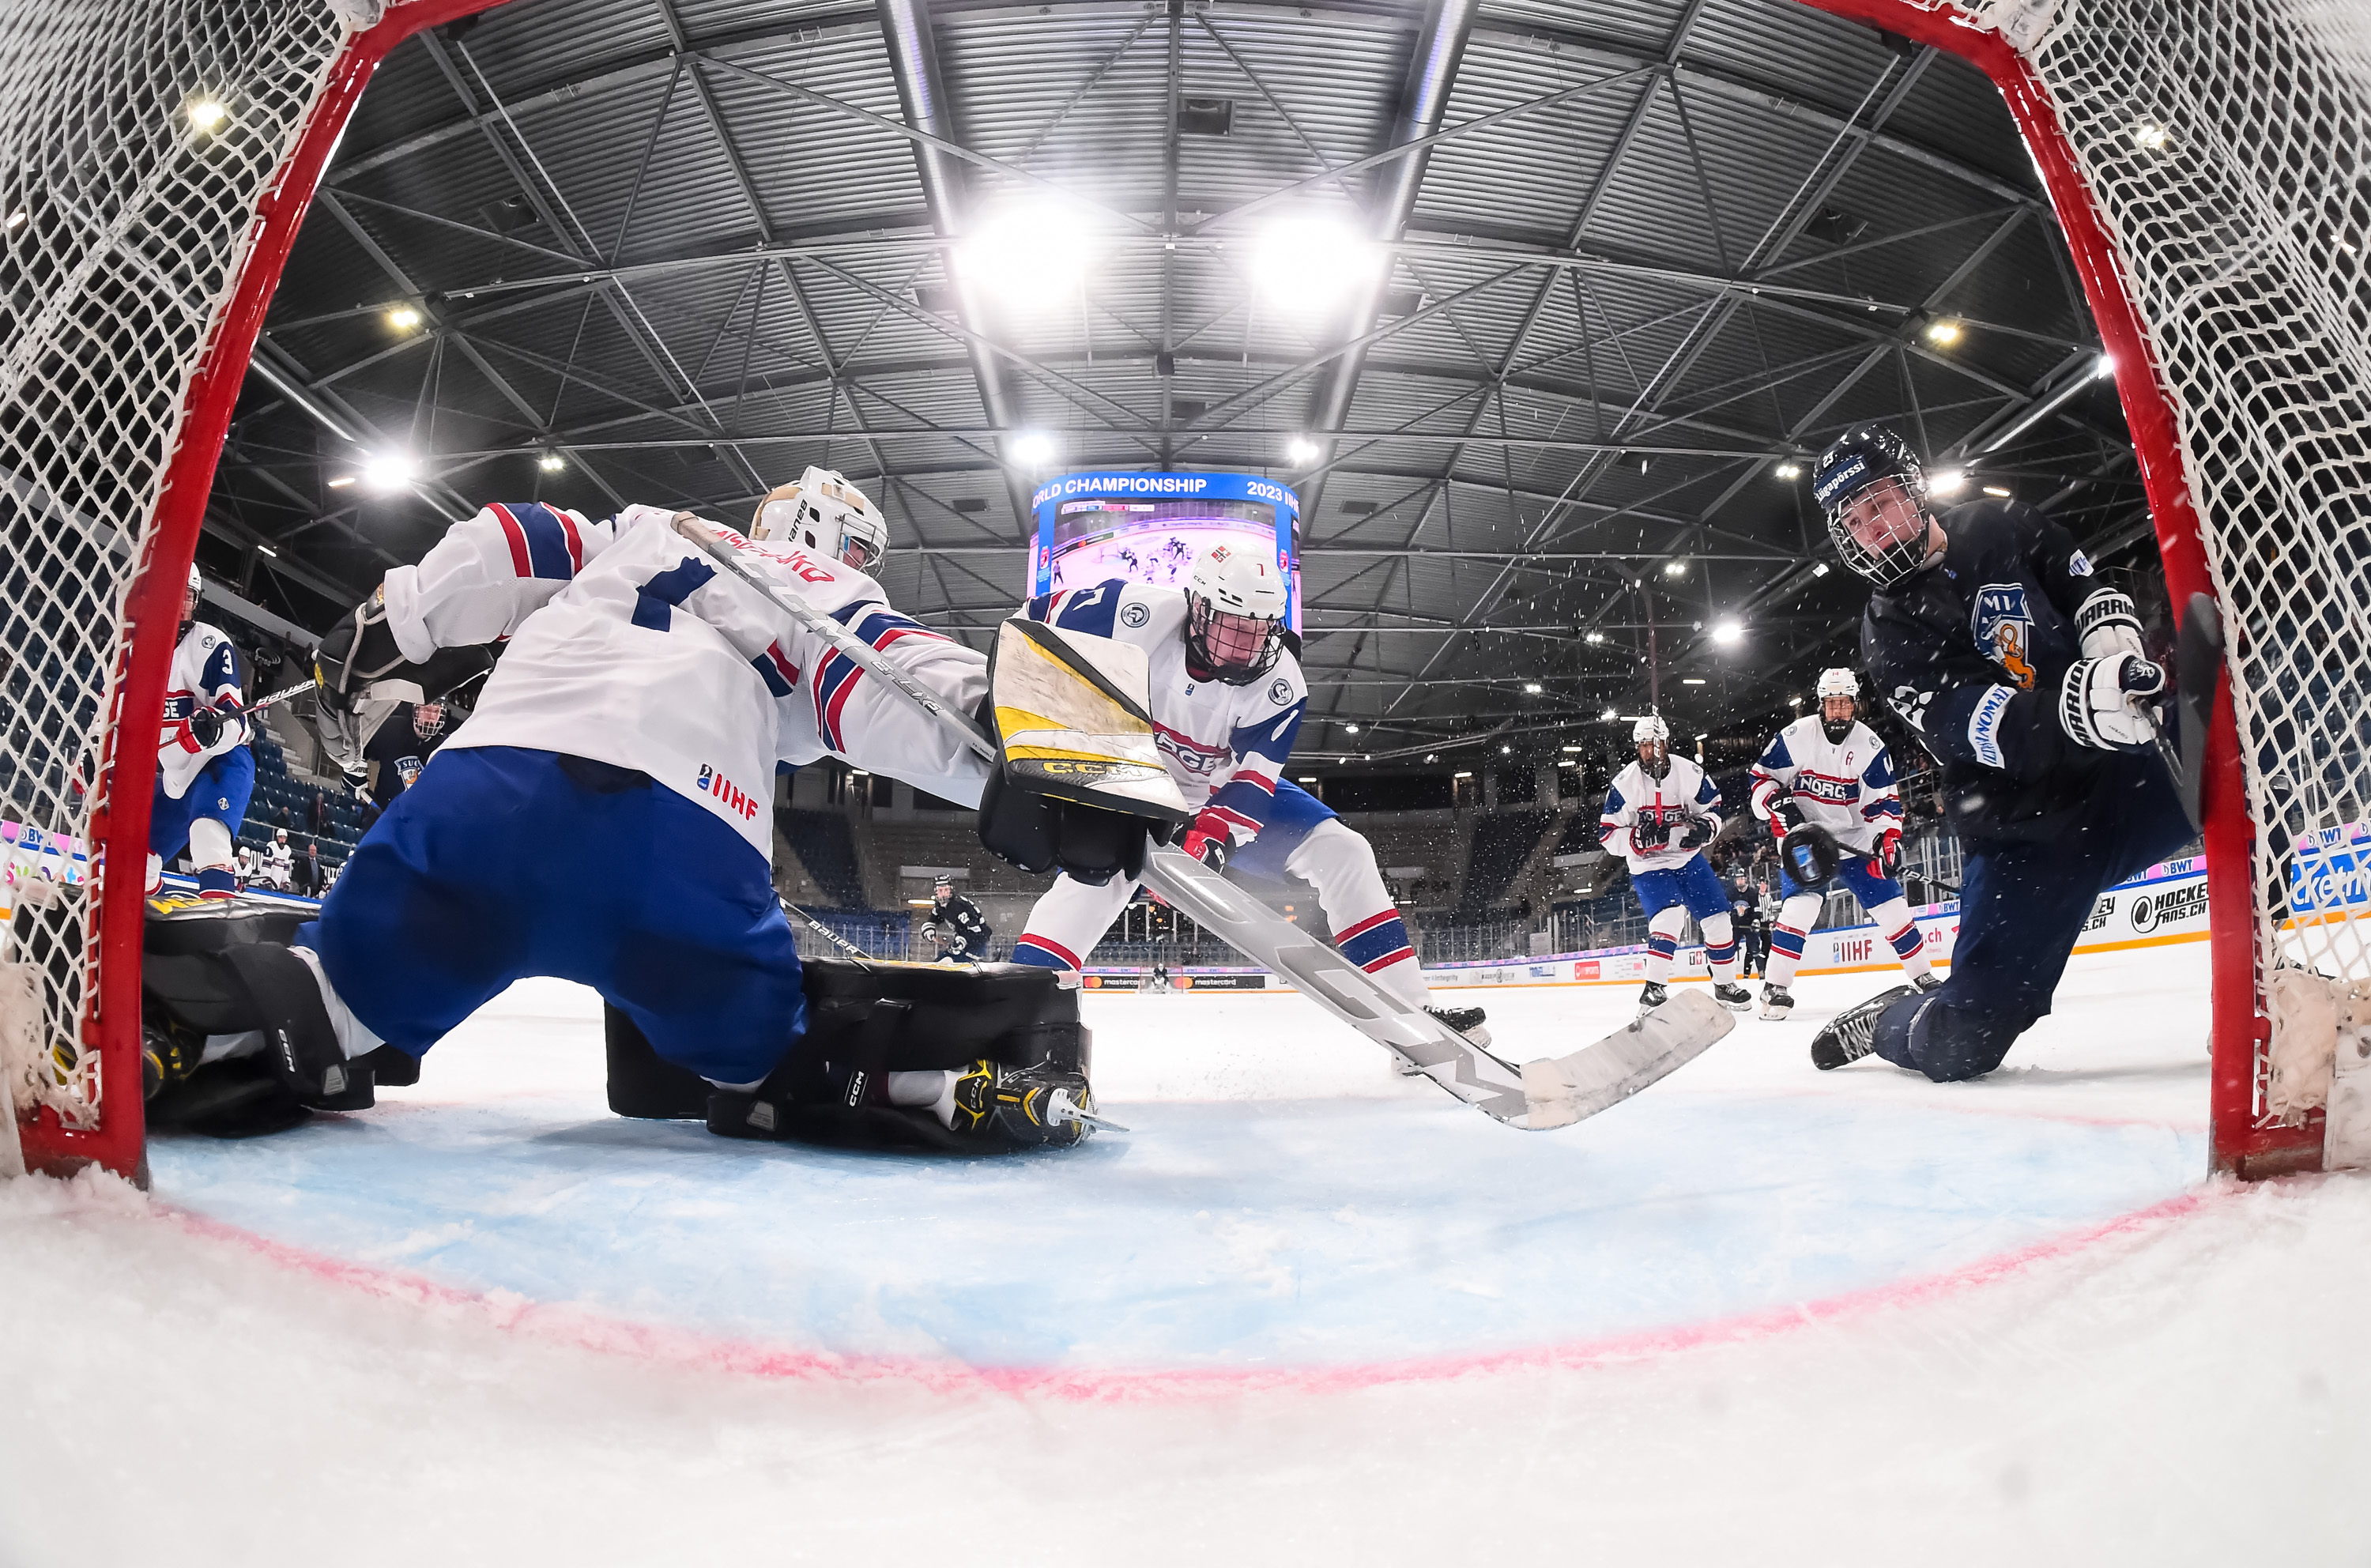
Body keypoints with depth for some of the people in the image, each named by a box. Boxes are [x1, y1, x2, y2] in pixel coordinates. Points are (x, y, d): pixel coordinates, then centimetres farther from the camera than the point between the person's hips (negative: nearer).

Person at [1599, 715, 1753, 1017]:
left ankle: (1725, 986, 22)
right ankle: (1654, 991, -22)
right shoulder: (1624, 784, -15)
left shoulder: (1690, 773, -10)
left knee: (1717, 917, 4)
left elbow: (1713, 808, 5)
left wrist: (1705, 827, -18)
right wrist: (1639, 838, -28)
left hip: (1687, 857, 4)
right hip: (1648, 864, -4)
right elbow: (1607, 832, -12)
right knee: (1668, 917, -25)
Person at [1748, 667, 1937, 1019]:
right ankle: (1776, 988, -14)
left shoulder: (1870, 746, -6)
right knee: (1800, 905, -19)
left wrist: (1888, 839, -17)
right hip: (1802, 837, -2)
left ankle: (1924, 978, 20)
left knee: (1891, 904, 1)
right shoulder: (1795, 737, -11)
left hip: (1854, 838, 3)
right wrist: (1779, 807, -17)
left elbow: (1884, 801, -3)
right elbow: (1762, 777, -2)